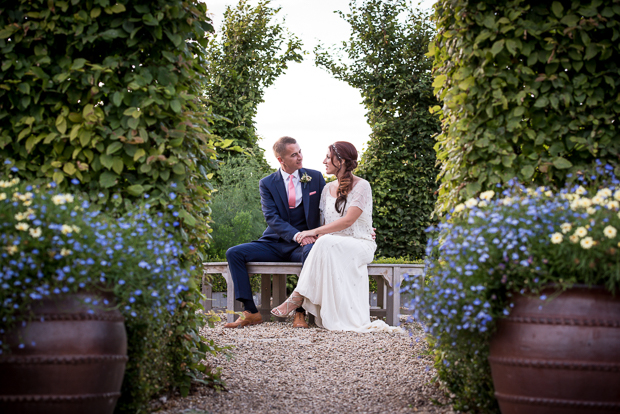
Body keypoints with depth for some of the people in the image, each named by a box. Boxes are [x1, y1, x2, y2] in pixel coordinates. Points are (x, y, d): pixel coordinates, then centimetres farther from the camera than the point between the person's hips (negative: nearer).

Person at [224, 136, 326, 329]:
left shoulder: (315, 178, 6)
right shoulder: (267, 183, 3)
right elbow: (271, 218, -8)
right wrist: (296, 235, -24)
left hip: (303, 243, -2)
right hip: (274, 243, 2)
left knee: (311, 251, -38)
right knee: (234, 253, -17)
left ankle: (301, 313, -30)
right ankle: (250, 312, -19)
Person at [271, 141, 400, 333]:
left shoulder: (361, 186, -5)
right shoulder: (328, 189, 16)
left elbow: (347, 221, -15)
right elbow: (325, 222, 16)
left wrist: (315, 232, -18)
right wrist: (317, 234, -9)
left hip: (360, 245, -5)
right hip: (333, 244, 5)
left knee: (327, 244, -36)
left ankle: (299, 296, -33)